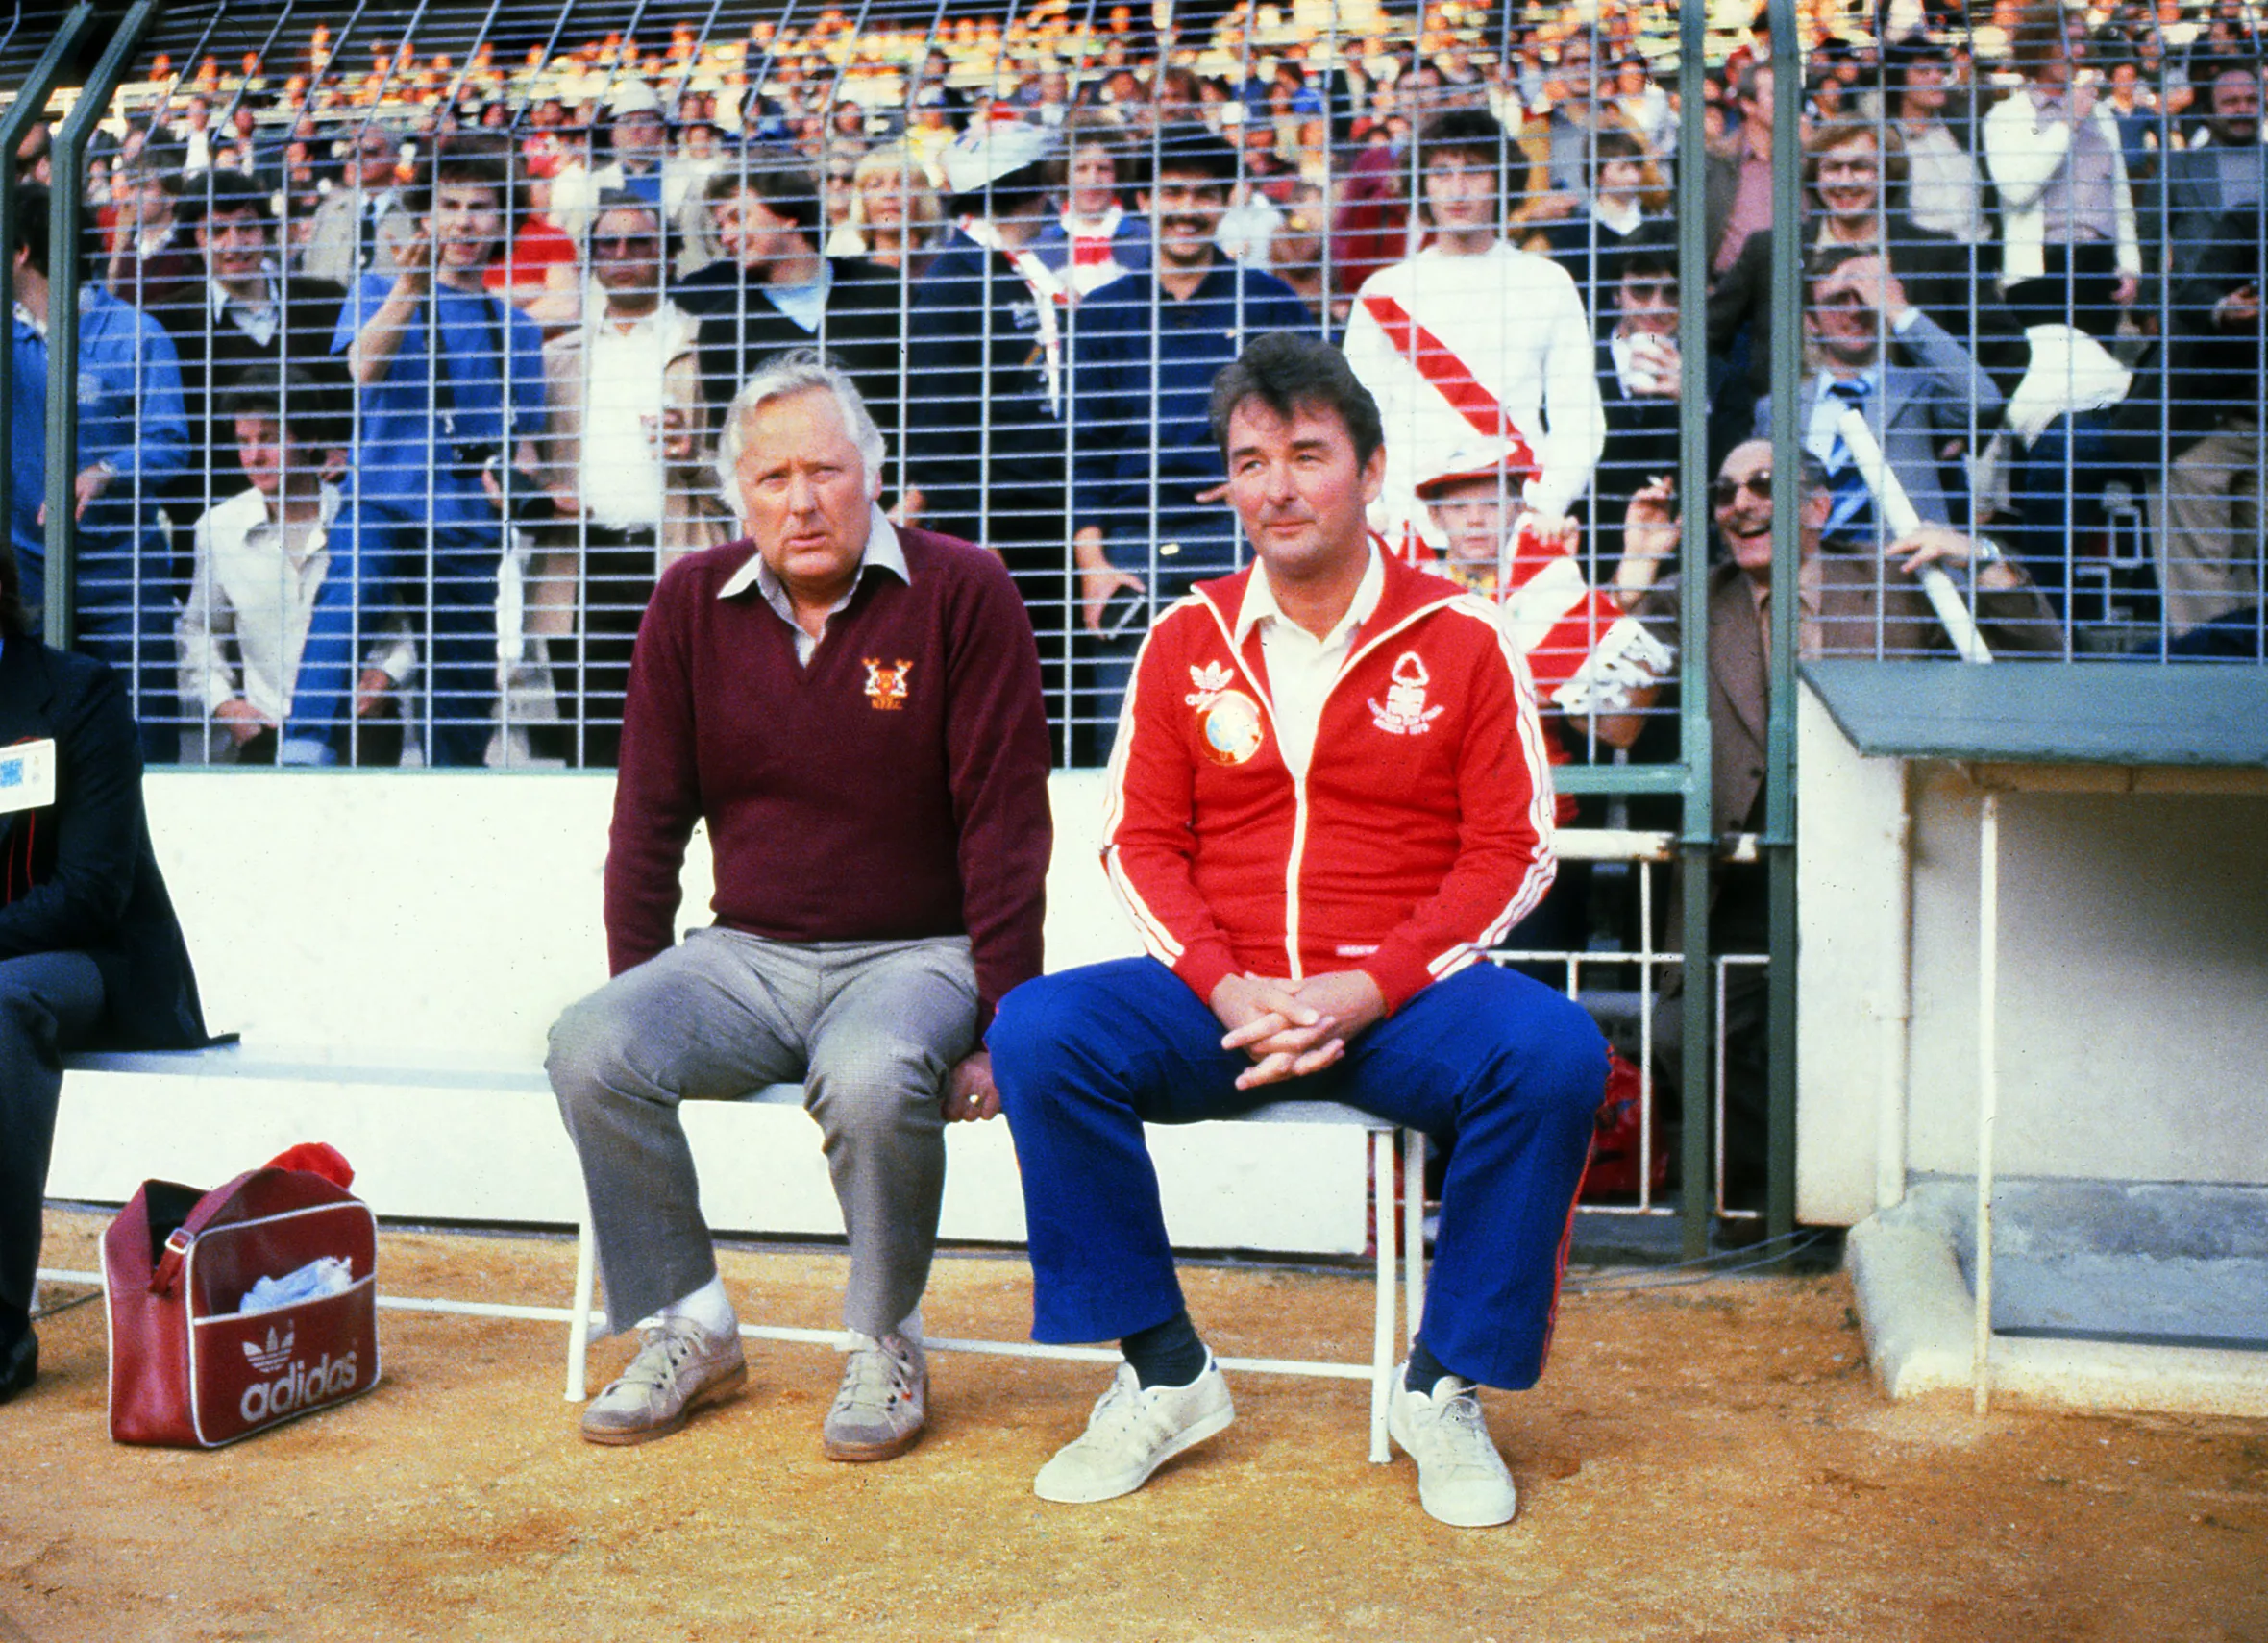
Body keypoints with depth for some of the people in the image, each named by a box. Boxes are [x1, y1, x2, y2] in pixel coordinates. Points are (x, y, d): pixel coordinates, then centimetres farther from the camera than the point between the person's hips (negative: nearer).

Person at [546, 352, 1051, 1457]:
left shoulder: (961, 594, -5)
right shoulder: (692, 605, 6)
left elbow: (1004, 821, -7)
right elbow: (649, 819, 11)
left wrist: (1001, 1024, -11)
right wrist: (639, 997, 4)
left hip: (916, 952, -4)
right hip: (746, 953, 4)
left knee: (873, 1077, -35)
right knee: (590, 1051, -21)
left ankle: (885, 1346, -7)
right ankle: (688, 1330, -2)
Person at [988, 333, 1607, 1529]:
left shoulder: (1459, 636, 3)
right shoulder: (1186, 639, 9)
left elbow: (1513, 850, -1)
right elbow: (1138, 844, 7)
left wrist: (1359, 993, -14)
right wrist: (1231, 992, -12)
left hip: (1401, 1002, -2)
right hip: (1219, 1001, 2)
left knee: (1554, 1056, -31)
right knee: (1037, 1031, -23)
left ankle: (1443, 1386, -10)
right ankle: (1165, 1375, -9)